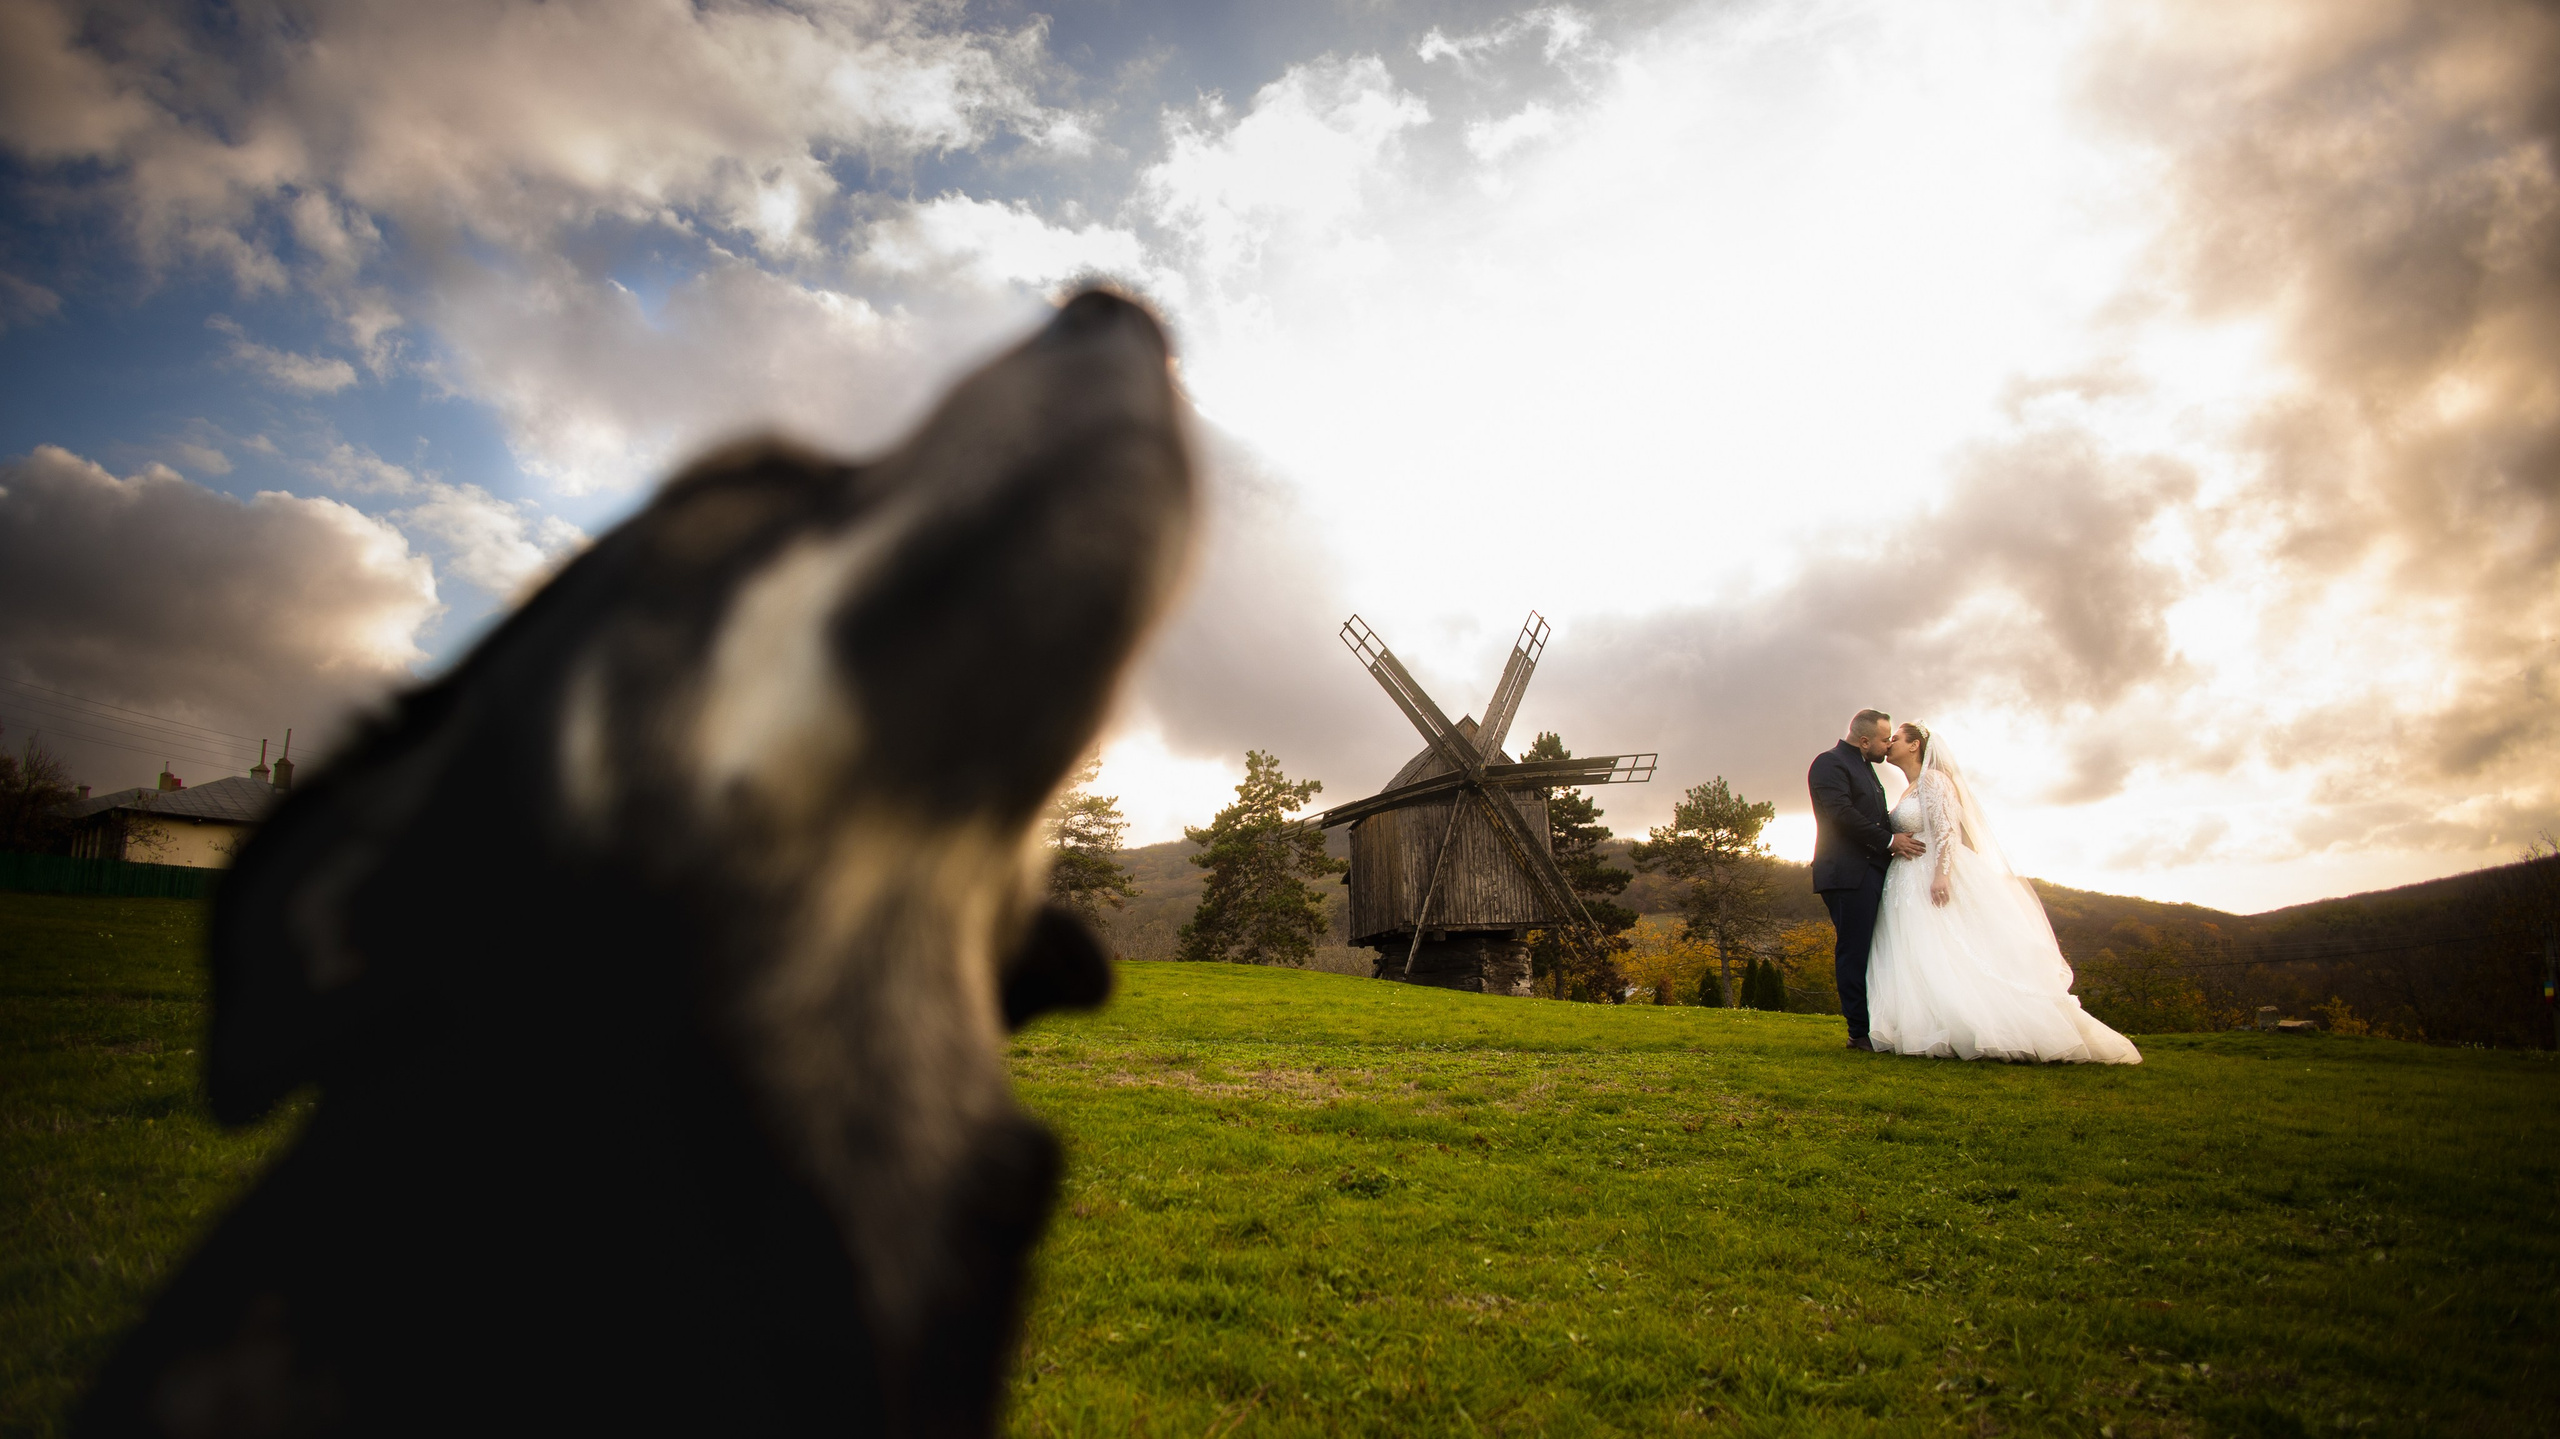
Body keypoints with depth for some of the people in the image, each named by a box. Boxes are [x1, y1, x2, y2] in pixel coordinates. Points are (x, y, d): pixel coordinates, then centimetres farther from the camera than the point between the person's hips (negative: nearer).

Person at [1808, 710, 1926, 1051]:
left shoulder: (1864, 766, 24)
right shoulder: (1830, 763, -7)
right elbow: (1842, 814, -18)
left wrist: (1898, 838, 6)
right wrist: (1889, 840, -15)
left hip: (1872, 872, 9)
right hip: (1848, 874, -9)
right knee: (1854, 951, -7)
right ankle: (1860, 1032, -3)